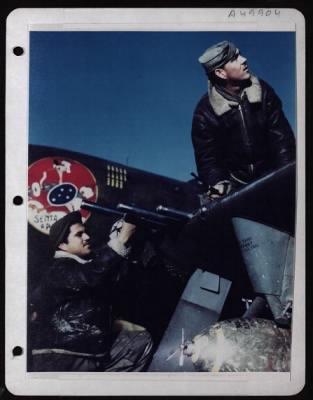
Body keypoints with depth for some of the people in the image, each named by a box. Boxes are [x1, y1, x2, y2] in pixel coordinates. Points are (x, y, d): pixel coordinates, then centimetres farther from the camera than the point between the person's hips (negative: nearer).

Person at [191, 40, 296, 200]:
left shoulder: (262, 91, -3)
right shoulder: (205, 112, -10)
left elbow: (281, 136, -5)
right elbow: (207, 158, -8)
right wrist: (218, 184, -26)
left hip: (268, 177, 2)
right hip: (235, 184, -1)